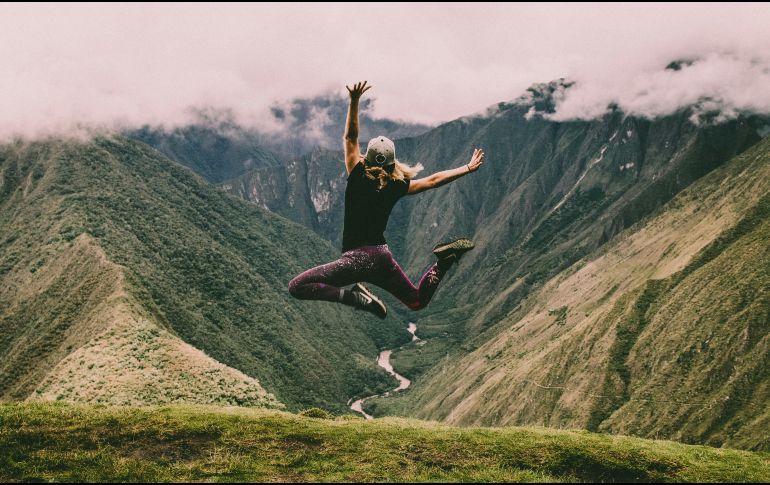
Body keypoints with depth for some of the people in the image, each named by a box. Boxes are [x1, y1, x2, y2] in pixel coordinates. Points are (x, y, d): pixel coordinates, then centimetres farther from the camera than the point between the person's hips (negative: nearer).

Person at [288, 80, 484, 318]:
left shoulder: (358, 177, -6)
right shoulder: (397, 187, 4)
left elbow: (350, 137, -2)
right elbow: (434, 180, 12)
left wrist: (354, 101, -5)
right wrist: (468, 168, 22)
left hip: (357, 257, -5)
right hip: (383, 257, 5)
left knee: (296, 287, -7)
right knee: (418, 301, 23)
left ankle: (355, 296, -23)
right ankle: (444, 260, -4)